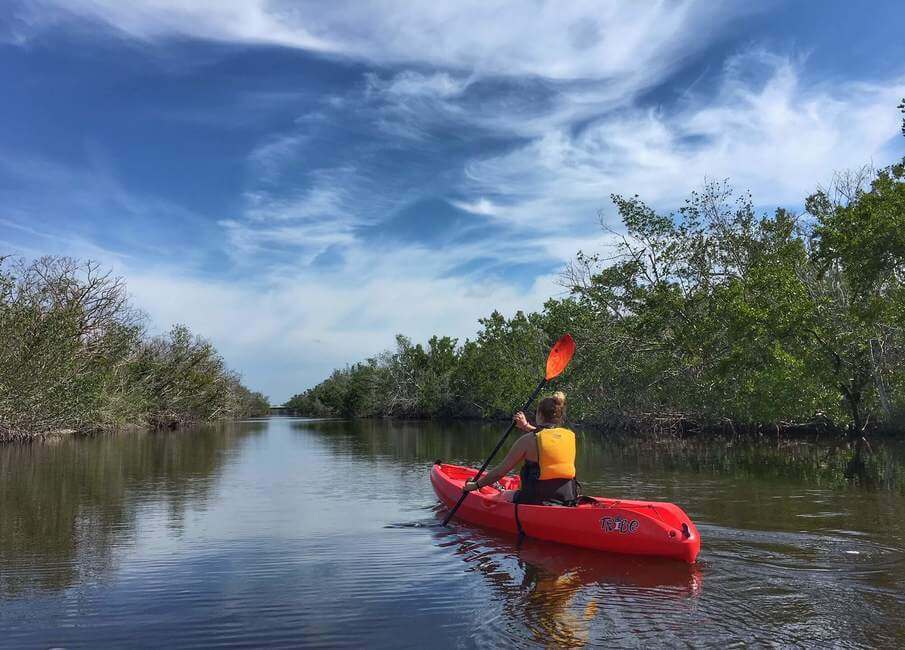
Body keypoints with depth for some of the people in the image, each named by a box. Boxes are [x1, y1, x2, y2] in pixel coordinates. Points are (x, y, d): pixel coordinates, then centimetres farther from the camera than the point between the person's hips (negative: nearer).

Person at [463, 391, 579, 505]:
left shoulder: (528, 440, -12)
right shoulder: (570, 436, 2)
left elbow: (500, 471, -7)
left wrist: (476, 485, 6)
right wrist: (527, 426, 28)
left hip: (537, 501, -5)